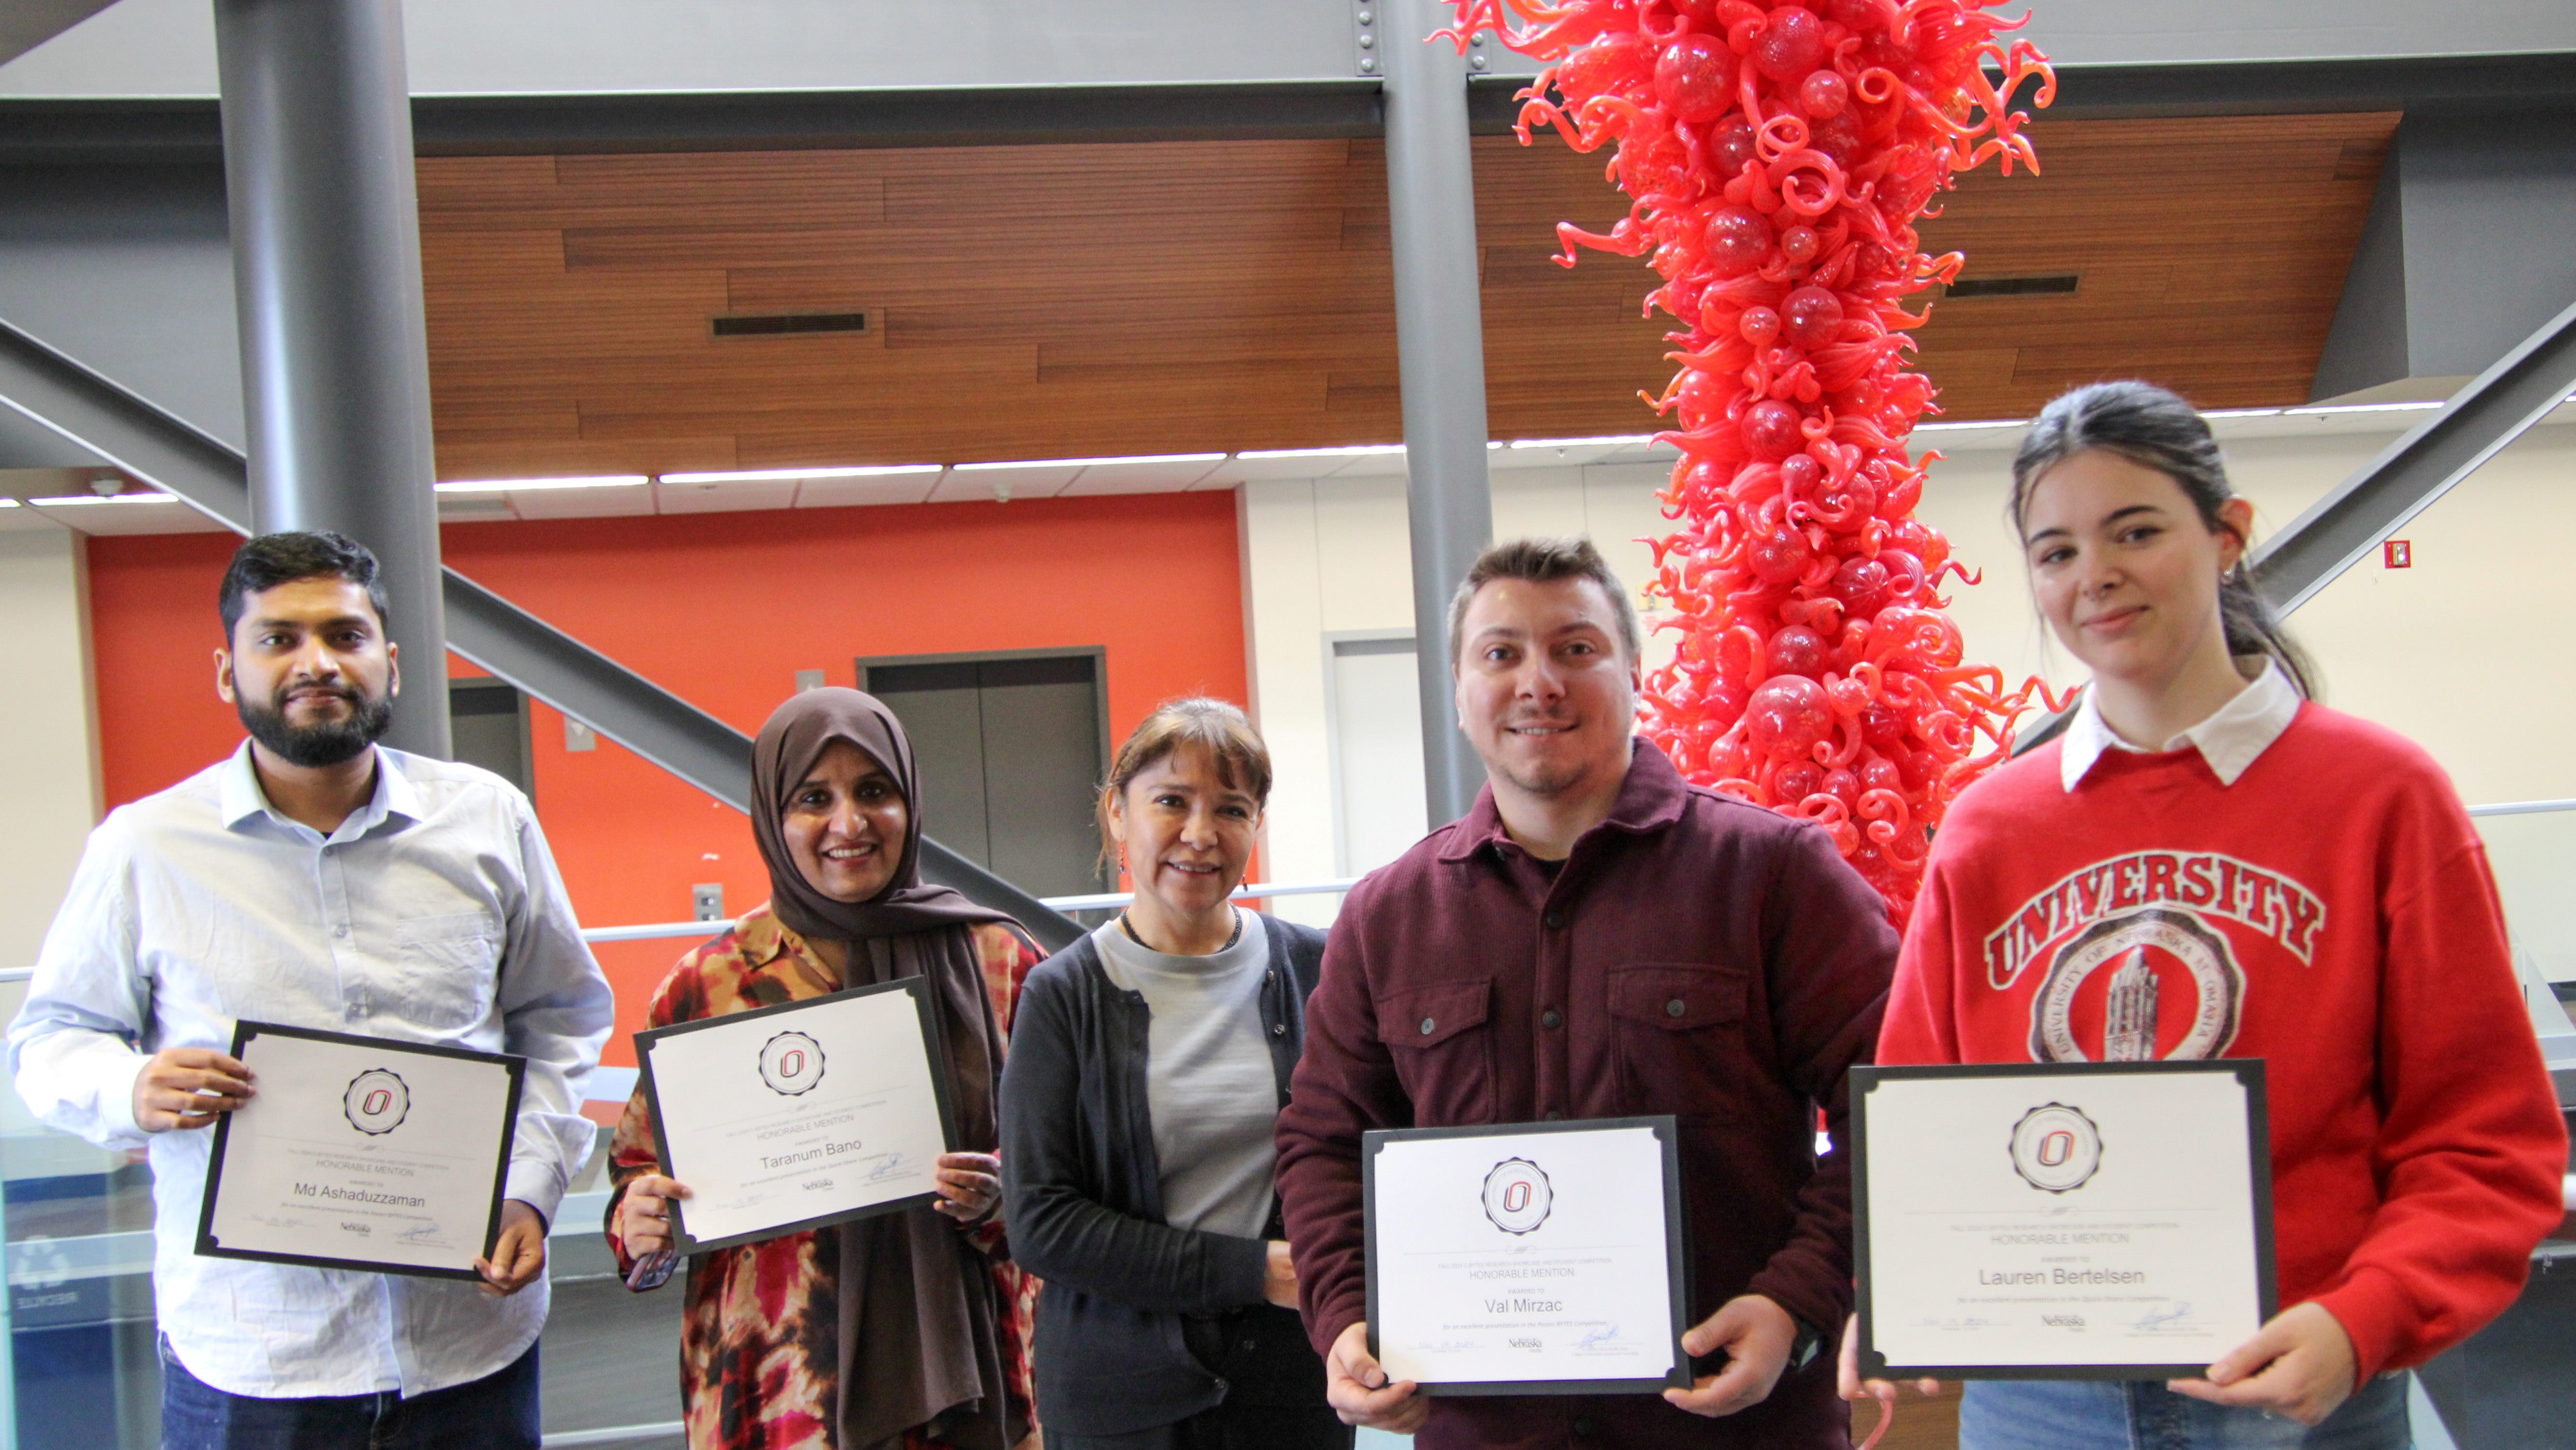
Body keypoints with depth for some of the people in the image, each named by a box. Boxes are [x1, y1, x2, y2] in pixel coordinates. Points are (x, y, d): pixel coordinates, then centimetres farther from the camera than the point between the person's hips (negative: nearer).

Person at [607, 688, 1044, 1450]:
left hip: (963, 1368, 1)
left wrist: (1001, 1197, -12)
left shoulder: (998, 963, 2)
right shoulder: (709, 984, 1)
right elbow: (640, 1165, 9)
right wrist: (642, 1226, -12)